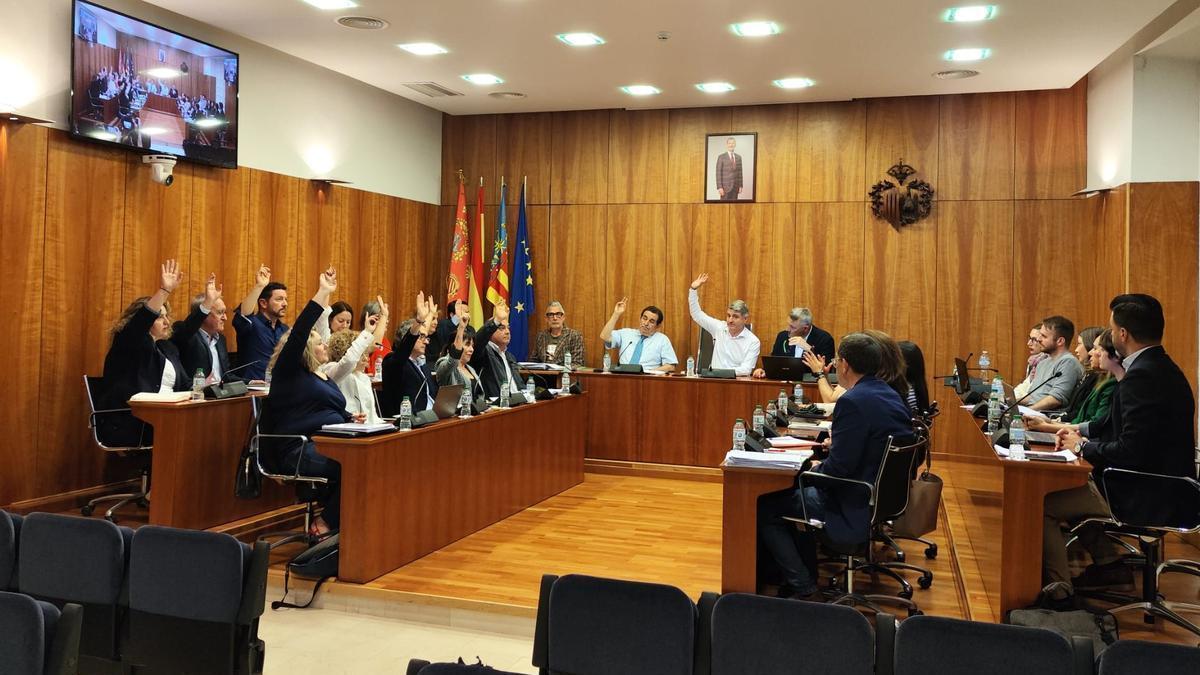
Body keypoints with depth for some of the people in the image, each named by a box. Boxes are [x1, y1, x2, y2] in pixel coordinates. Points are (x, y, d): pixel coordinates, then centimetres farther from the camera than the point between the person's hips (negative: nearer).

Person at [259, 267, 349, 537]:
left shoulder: (323, 377, 24)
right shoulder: (289, 371, 1)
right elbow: (297, 334, -14)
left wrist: (351, 419, 14)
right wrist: (322, 294, -17)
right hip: (299, 452, -8)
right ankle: (325, 523, -13)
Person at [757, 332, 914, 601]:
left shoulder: (853, 402, -24)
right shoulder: (889, 395, 5)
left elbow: (839, 467, -23)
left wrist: (813, 469, -6)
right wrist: (836, 441, 16)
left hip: (856, 508, -10)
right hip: (884, 496, 10)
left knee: (764, 509, -1)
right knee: (798, 491, 28)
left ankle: (804, 589, 5)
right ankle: (806, 576, 31)